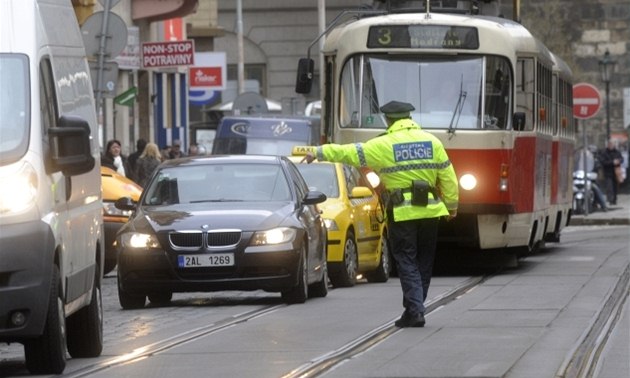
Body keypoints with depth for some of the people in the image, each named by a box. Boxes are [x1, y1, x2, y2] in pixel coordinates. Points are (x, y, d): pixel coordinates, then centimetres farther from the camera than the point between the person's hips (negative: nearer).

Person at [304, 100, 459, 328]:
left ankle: (414, 311, -9)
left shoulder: (383, 145, -6)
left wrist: (319, 153, 11)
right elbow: (448, 177, 7)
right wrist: (452, 205, 18)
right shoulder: (432, 142, 5)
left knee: (407, 262, 0)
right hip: (429, 212, 4)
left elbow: (348, 153, 0)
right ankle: (416, 307, 15)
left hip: (402, 213, -4)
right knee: (424, 262, 12)